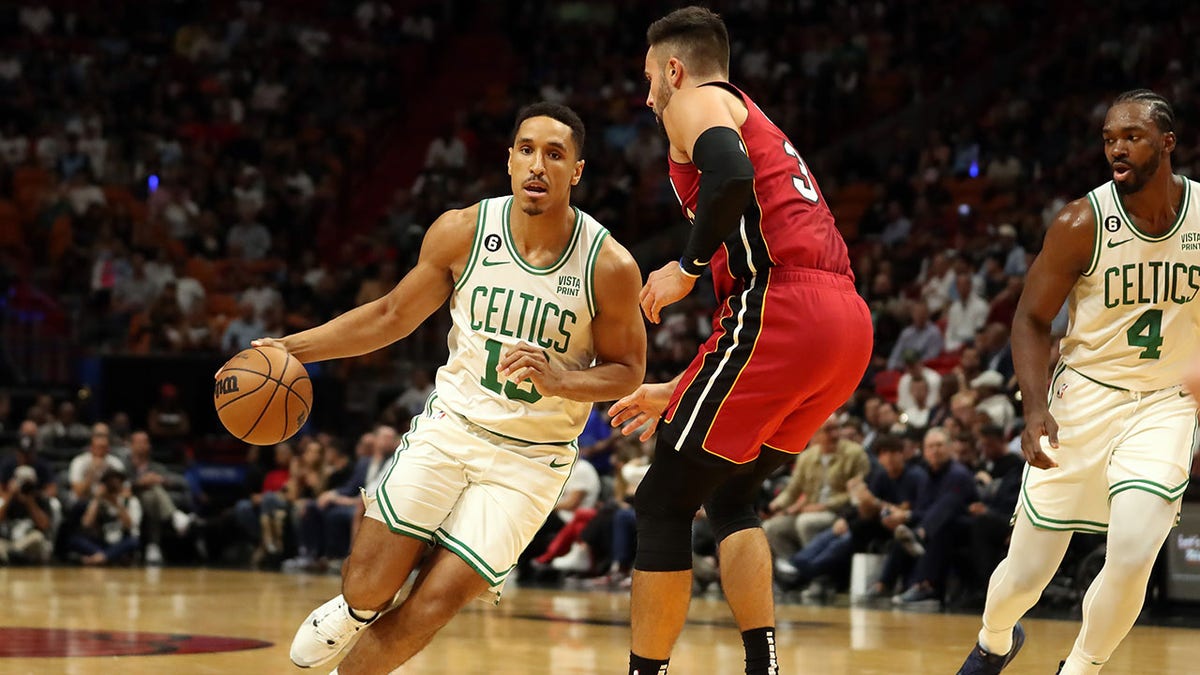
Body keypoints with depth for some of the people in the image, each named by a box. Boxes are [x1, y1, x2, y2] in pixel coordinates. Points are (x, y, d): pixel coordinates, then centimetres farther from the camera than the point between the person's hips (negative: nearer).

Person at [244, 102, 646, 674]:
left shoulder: (609, 266, -15)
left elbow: (626, 369, -2)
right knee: (369, 586, -10)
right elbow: (392, 315, 6)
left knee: (433, 605, -10)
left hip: (530, 458, -2)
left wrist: (558, 380, -23)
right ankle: (352, 610, 28)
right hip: (450, 426, 2)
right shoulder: (463, 231, -9)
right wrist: (291, 348, 0)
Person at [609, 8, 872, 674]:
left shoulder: (696, 102, 7)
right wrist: (675, 393, 39)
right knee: (728, 494, 22)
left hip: (784, 311, -9)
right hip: (848, 320, 9)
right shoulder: (754, 124, 34)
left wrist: (685, 267, -7)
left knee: (664, 501, 1)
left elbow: (731, 176, -20)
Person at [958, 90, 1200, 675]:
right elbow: (1032, 320, -6)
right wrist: (1035, 406, -20)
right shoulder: (1082, 223, -13)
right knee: (1027, 572, 3)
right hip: (1084, 398, -1)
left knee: (1132, 558, -21)